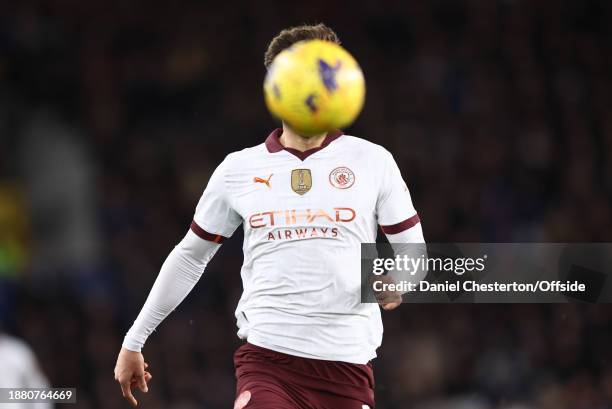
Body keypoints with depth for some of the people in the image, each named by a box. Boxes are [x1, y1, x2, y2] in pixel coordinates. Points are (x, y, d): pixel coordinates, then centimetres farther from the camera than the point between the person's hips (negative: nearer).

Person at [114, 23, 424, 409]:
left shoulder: (373, 161, 6)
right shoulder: (238, 170, 9)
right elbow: (189, 257, 19)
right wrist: (133, 342, 20)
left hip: (349, 366, 1)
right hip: (266, 360, -1)